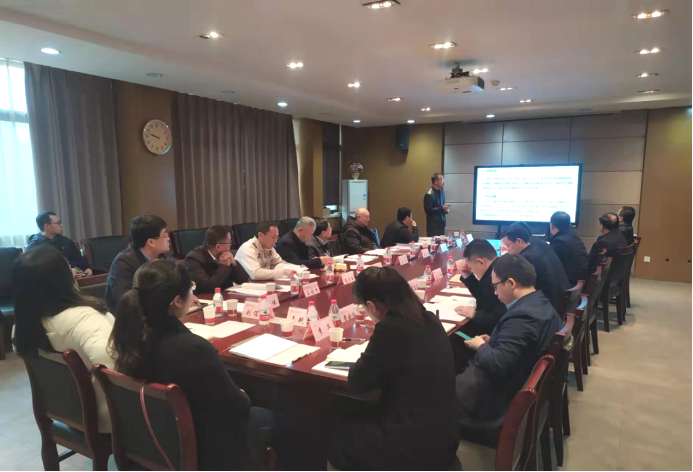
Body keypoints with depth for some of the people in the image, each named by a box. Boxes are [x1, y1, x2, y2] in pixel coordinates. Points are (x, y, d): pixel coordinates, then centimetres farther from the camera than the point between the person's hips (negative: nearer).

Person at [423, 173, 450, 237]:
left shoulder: (442, 192, 12)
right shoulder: (429, 194, -15)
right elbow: (428, 210, -19)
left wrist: (445, 210, 0)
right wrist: (442, 208, -19)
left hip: (441, 223, 8)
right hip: (433, 225, -8)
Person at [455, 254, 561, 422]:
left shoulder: (521, 317, -29)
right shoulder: (541, 303, 2)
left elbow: (496, 365, -30)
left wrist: (480, 346, -12)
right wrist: (492, 341, 2)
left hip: (500, 394, -10)